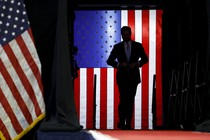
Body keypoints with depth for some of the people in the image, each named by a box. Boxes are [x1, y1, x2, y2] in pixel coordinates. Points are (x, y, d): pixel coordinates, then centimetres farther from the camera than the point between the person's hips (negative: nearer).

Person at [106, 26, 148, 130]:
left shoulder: (138, 46, 4)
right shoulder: (117, 47, 3)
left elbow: (145, 59, 11)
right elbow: (109, 61, 5)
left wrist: (137, 64, -8)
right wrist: (119, 64, -12)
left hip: (133, 77, 1)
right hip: (122, 77, -1)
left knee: (131, 101, 2)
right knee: (123, 100, -7)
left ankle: (128, 124, 7)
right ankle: (121, 122, 8)